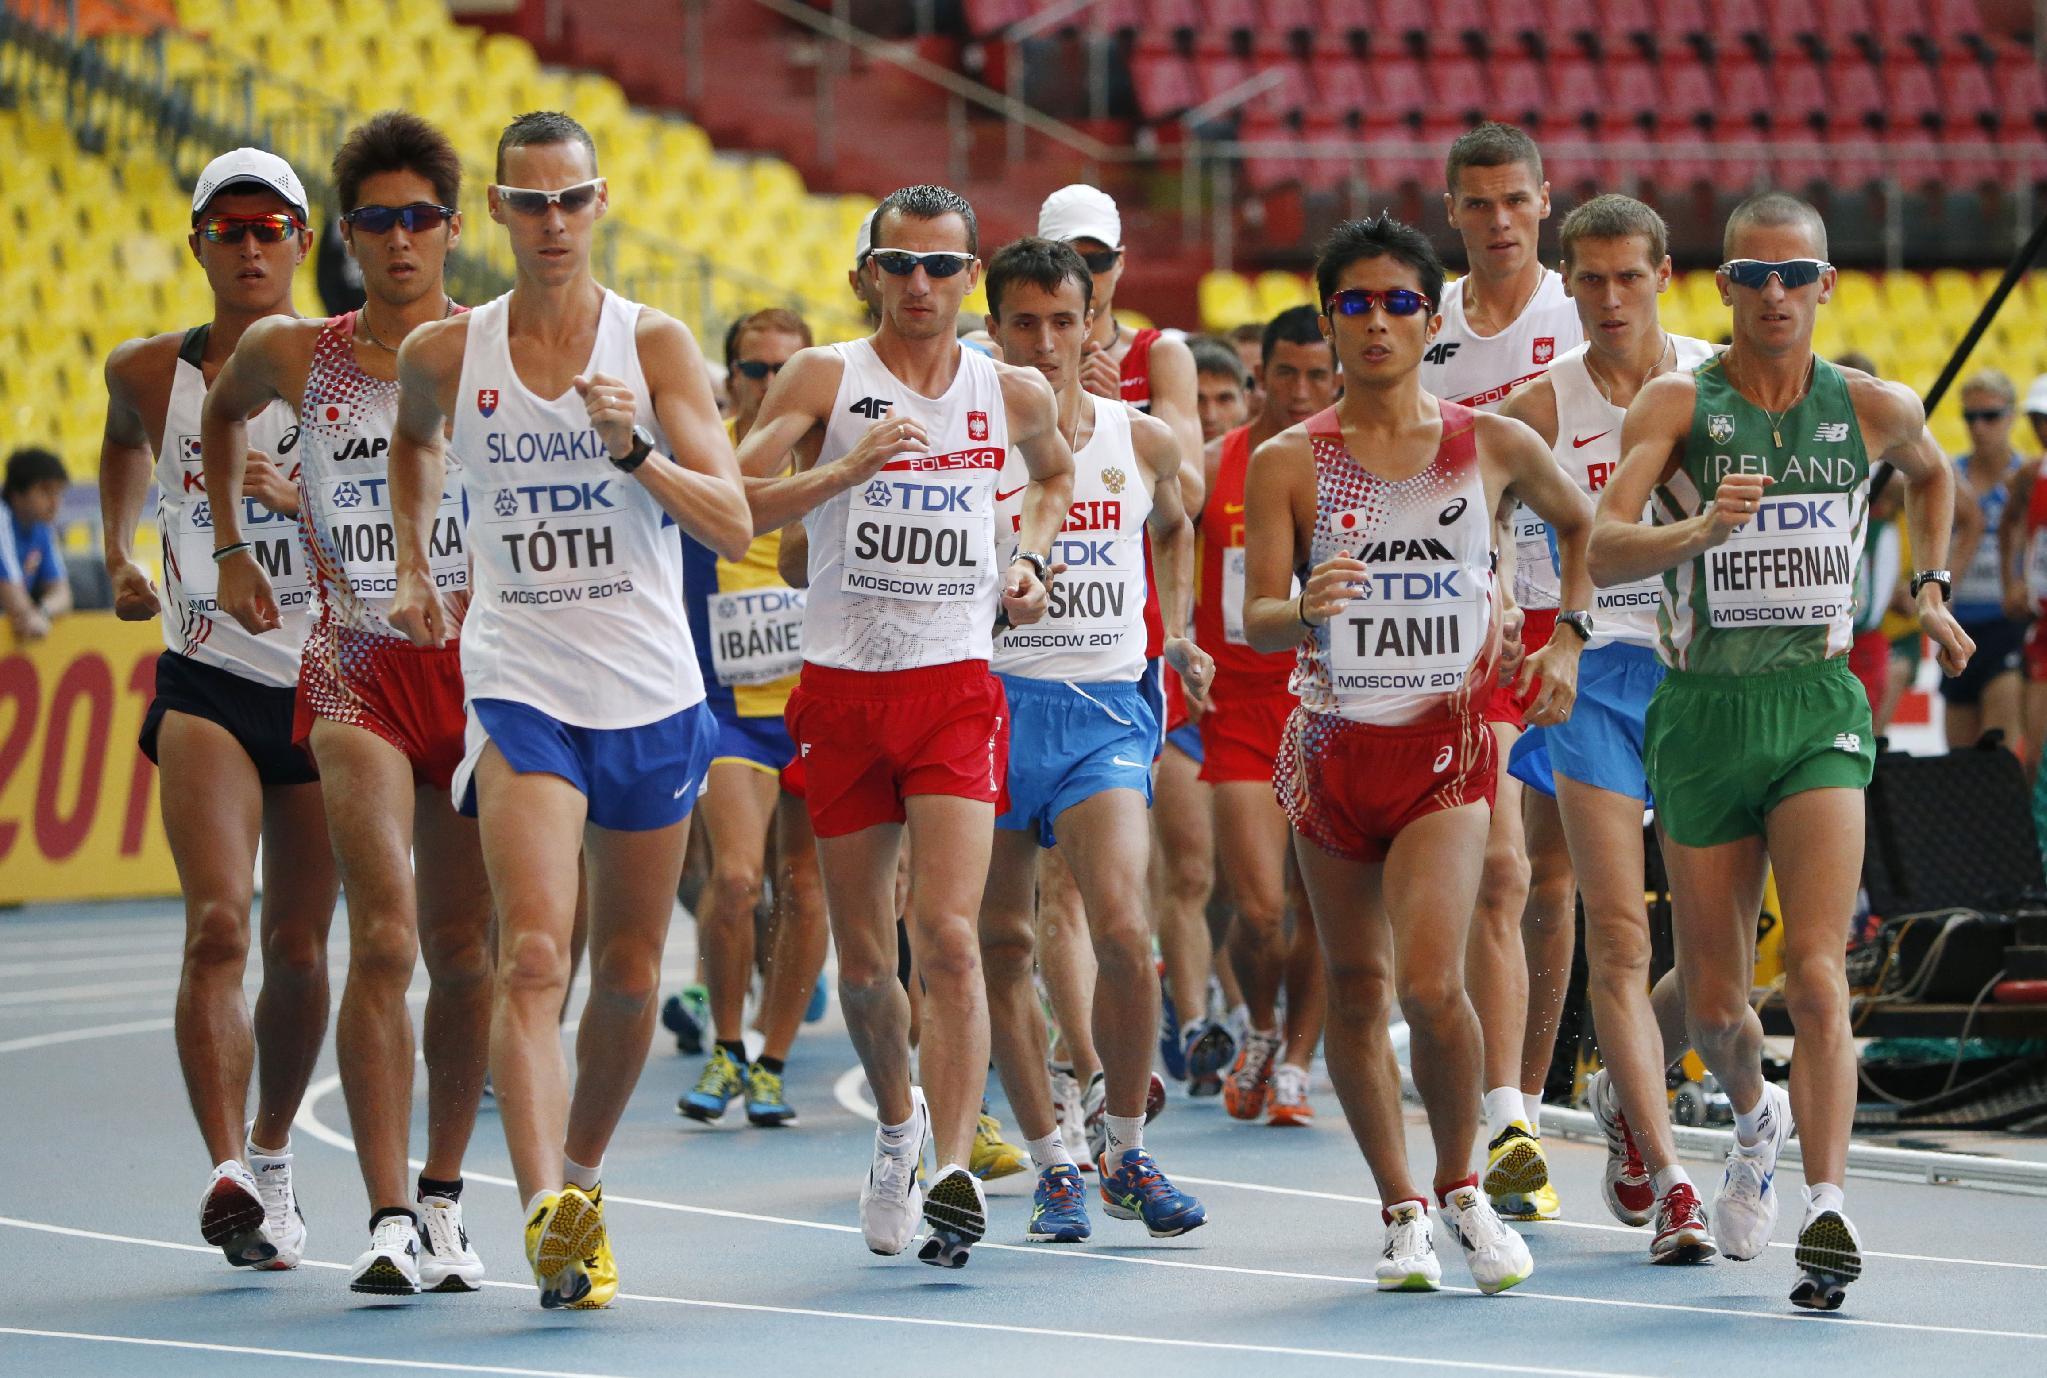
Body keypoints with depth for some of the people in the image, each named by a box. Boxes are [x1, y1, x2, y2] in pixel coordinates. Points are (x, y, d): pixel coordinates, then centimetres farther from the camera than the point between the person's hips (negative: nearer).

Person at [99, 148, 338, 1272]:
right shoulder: (149, 373, 2)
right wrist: (119, 558, 21)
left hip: (326, 679, 0)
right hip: (207, 682, 0)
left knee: (297, 948, 8)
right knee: (217, 928, -18)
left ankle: (272, 1158, 29)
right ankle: (229, 1176, -27)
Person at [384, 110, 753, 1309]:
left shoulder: (655, 345, -4)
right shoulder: (446, 354, 2)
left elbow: (736, 527, -10)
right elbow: (413, 441, 27)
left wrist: (635, 452, -25)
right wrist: (413, 563, 16)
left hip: (653, 700, 1)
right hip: (520, 691, -1)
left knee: (629, 974, 12)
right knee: (533, 956, -19)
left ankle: (582, 1176, 34)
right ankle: (547, 1210, -30)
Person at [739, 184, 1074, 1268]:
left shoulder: (1014, 393, 7)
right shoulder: (823, 379, -2)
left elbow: (1054, 470, 30)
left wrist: (1029, 558, 12)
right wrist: (847, 467, -24)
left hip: (956, 688, 0)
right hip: (842, 688, 0)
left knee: (947, 934, -16)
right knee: (862, 956, 8)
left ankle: (954, 1172, -22)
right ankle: (898, 1123, 34)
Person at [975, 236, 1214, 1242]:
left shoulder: (1143, 442, 6)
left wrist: (1177, 636, 20)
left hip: (1106, 707, 1)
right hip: (993, 698, -1)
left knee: (1121, 928, -15)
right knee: (1003, 943, 3)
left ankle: (1126, 1151, 3)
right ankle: (1050, 1162, 15)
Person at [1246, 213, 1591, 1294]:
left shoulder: (1495, 446, 1)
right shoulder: (1288, 462, -1)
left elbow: (1580, 523, 21)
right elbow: (1254, 618, -7)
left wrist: (1567, 641, 11)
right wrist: (1308, 607, -29)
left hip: (1448, 745, -1)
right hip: (1333, 745, 2)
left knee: (1430, 987, -17)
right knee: (1355, 992, 8)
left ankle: (1461, 1188, 7)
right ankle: (1401, 1211, 24)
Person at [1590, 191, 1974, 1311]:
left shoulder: (1874, 409, 3)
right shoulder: (1679, 404, -5)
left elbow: (1931, 472, 28)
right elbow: (1607, 550, -18)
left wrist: (1931, 590, 21)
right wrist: (1702, 527, -35)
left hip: (1820, 712, 0)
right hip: (1702, 713, 0)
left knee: (1815, 972, -19)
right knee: (1713, 1004, 10)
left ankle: (1827, 1207, -27)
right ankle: (1756, 1116, 42)